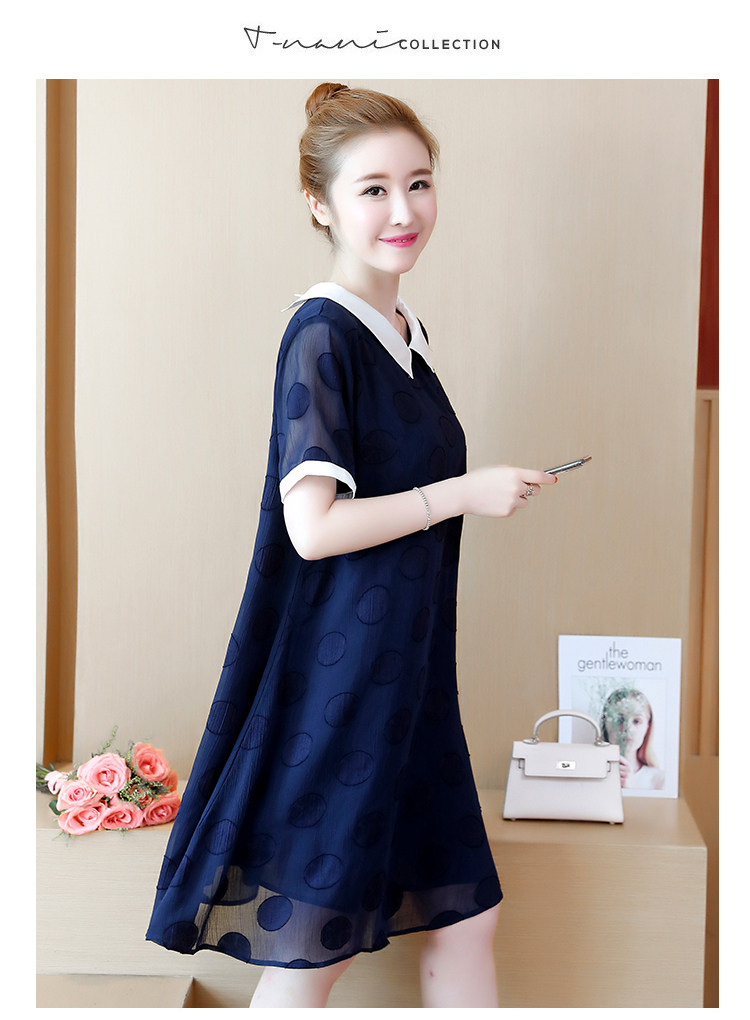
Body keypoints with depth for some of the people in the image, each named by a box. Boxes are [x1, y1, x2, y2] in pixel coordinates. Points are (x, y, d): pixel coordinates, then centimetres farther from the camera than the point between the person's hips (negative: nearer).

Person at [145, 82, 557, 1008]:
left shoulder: (408, 333, 11)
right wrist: (462, 493, -14)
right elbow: (313, 525, -21)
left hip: (408, 669, 9)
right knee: (310, 949, 5)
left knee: (463, 921, 14)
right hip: (337, 674, -8)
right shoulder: (321, 334, -15)